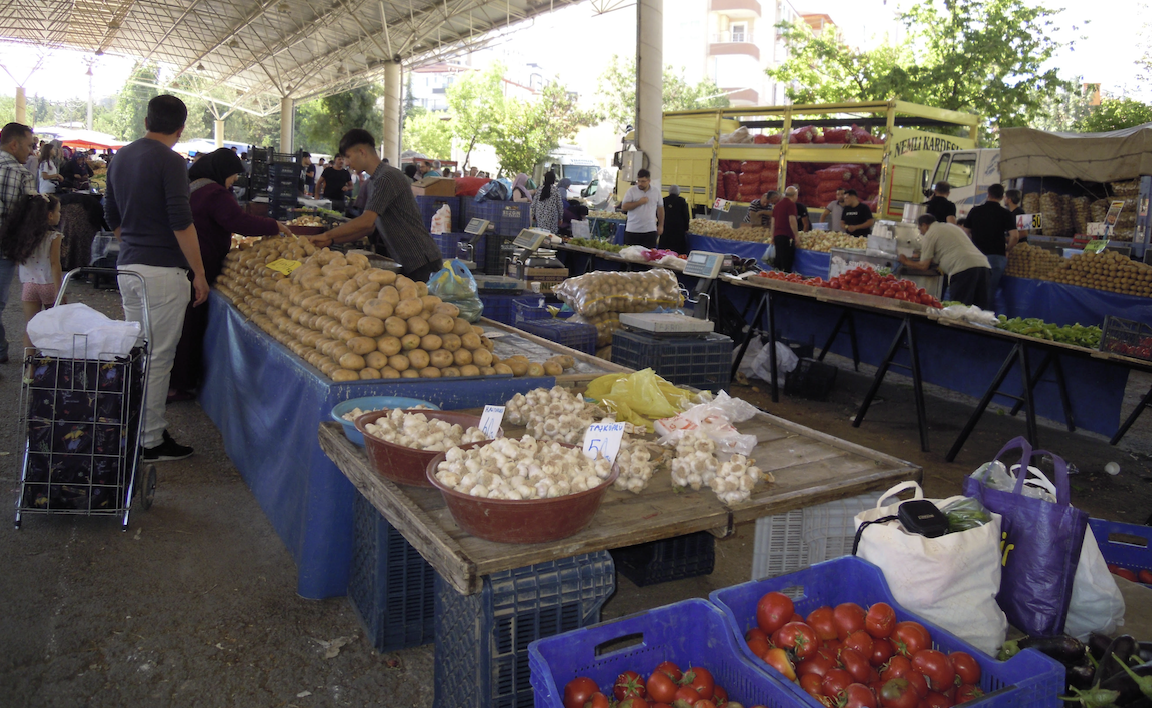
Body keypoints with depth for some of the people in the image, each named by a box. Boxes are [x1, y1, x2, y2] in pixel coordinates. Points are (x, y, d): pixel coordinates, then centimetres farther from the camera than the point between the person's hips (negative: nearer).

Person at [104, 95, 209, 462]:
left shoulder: (121, 157, 13)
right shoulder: (169, 162, -12)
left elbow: (112, 217, 20)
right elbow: (181, 222, -17)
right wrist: (199, 273, -12)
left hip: (128, 267, 8)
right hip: (163, 271, -8)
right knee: (158, 357, -1)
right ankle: (151, 441, 5)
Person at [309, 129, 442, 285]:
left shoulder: (386, 178, -16)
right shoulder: (375, 181, 16)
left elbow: (366, 222, -22)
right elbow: (370, 226, 15)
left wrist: (326, 235, -14)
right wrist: (330, 241, 7)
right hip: (408, 264, 10)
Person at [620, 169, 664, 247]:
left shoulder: (656, 192, 7)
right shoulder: (631, 191, 0)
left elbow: (660, 209, 15)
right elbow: (623, 207, -6)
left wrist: (661, 225, 12)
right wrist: (639, 202, -13)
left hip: (650, 231, 1)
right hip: (632, 231, -1)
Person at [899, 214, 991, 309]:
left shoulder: (930, 234, 6)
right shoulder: (951, 226, 31)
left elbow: (923, 266, 6)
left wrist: (906, 262, 23)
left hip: (963, 269, -8)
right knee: (980, 310, 4)